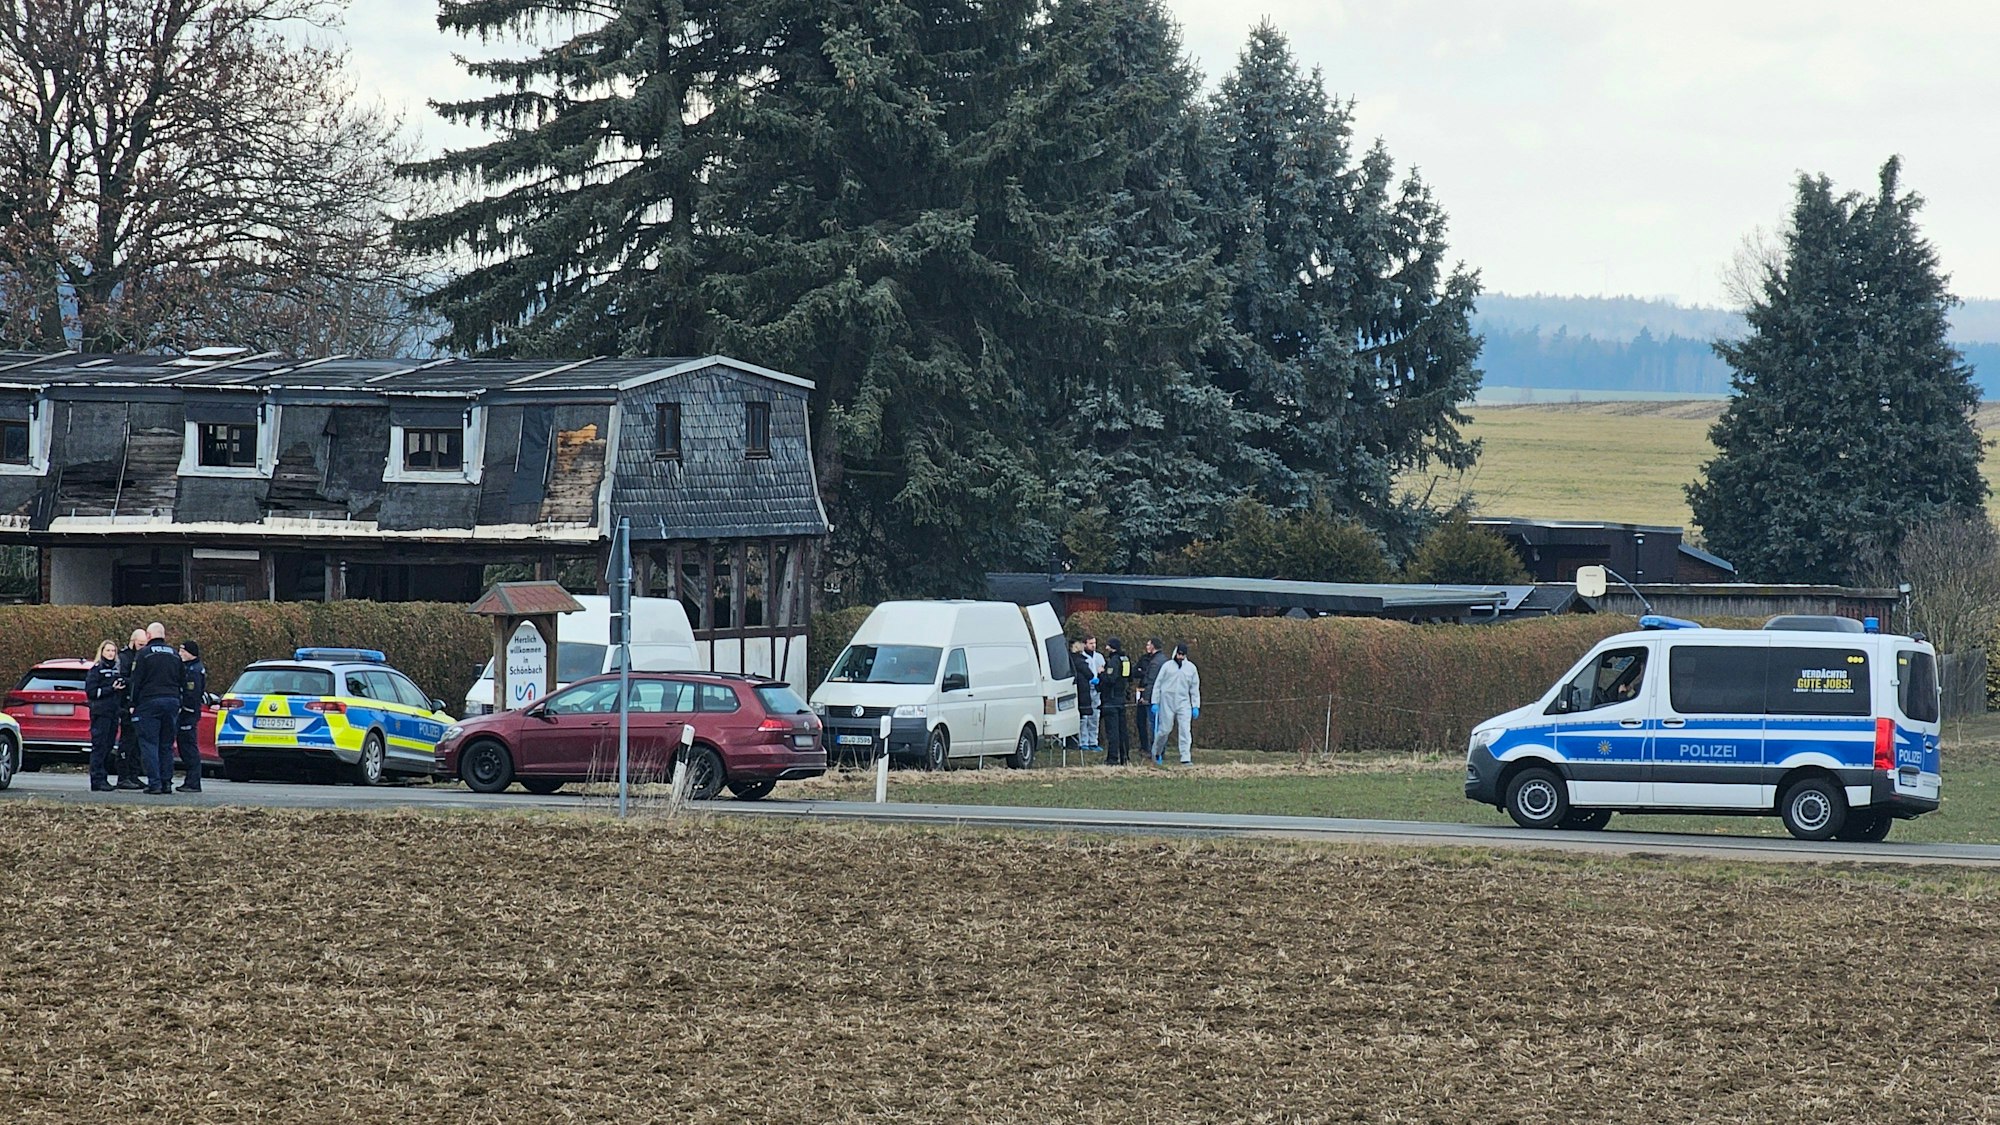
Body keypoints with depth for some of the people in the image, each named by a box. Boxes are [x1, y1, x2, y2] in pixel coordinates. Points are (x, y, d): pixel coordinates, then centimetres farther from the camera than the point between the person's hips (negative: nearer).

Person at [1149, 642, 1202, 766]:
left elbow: (1195, 688, 12)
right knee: (1165, 729, 1)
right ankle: (1156, 752, 25)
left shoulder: (1190, 667, 8)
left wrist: (1195, 706, 6)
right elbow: (1158, 684, 5)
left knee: (1185, 730, -9)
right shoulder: (1167, 666, 3)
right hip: (1167, 702, -1)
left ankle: (1186, 758, -11)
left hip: (1183, 703, 1)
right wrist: (1155, 703, 0)